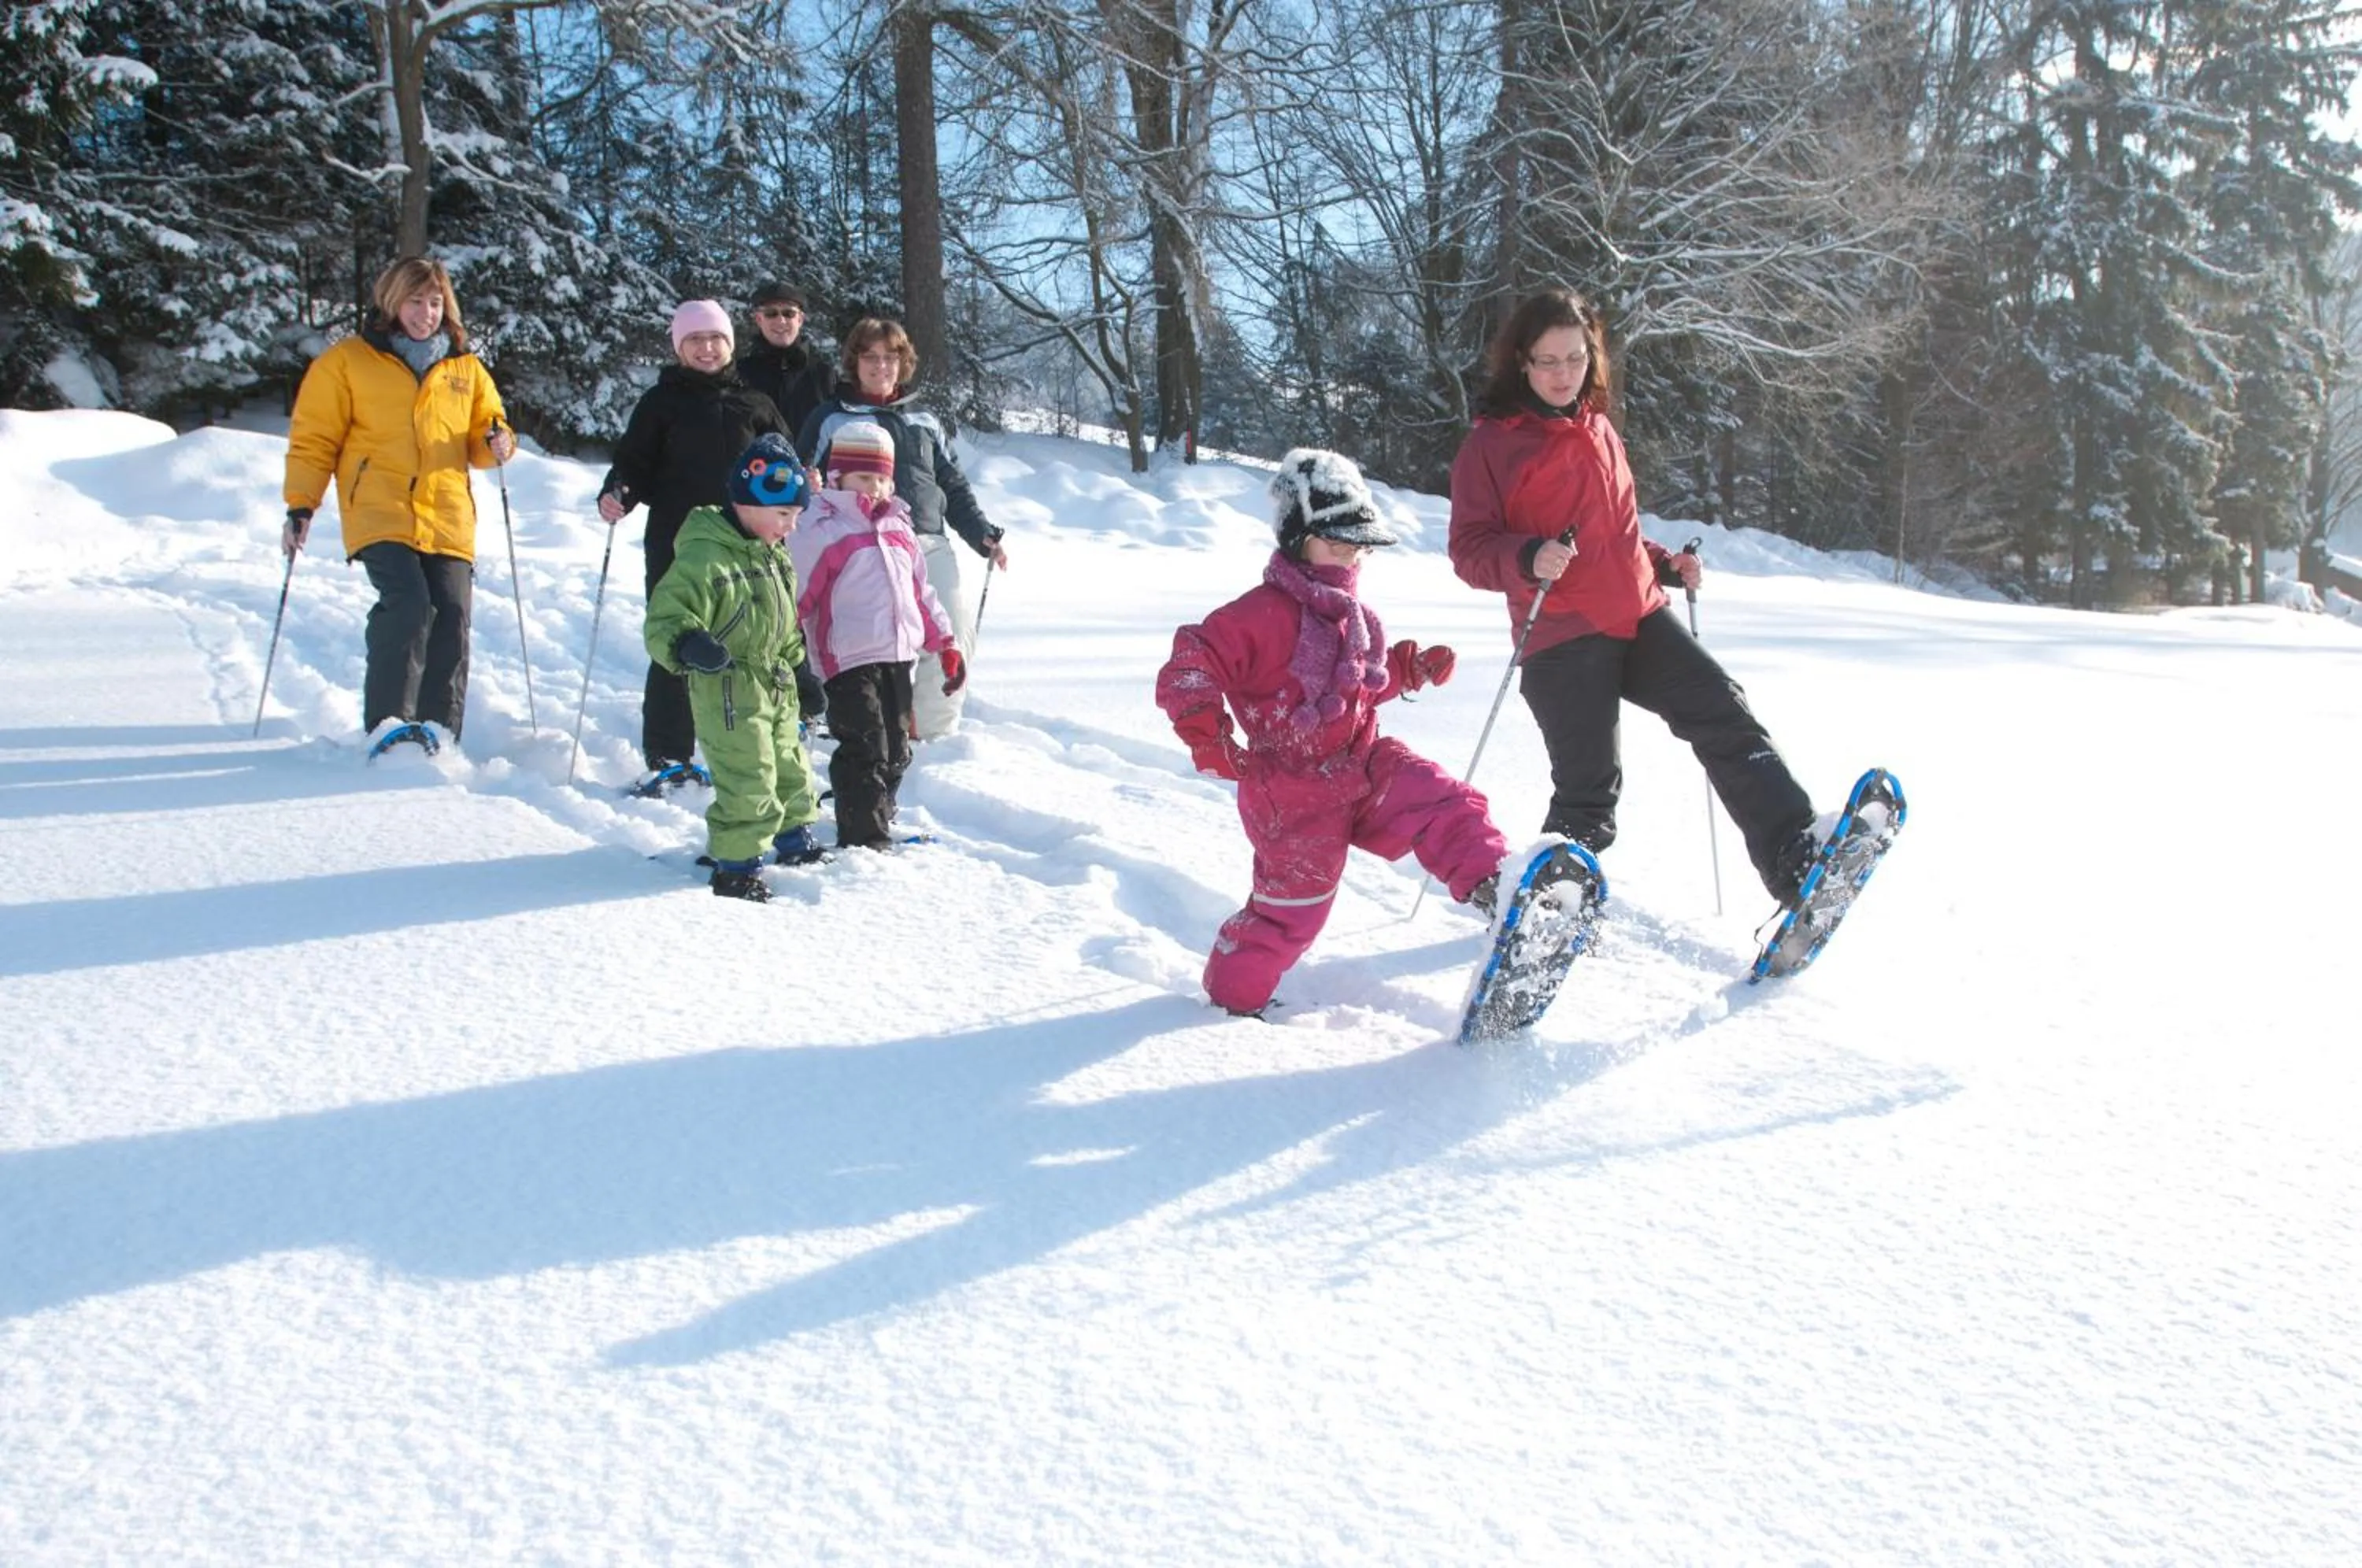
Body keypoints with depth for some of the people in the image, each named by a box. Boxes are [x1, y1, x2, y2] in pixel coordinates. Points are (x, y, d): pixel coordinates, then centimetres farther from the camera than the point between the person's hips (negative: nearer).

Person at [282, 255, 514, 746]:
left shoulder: (466, 369, 17)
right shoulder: (347, 362, 8)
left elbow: (482, 436, 23)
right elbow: (313, 440, 8)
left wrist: (496, 443, -1)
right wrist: (300, 505, 0)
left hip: (448, 520, 3)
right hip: (380, 515, -3)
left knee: (452, 619, -7)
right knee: (408, 604, -23)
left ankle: (438, 732, 2)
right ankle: (388, 723, -13)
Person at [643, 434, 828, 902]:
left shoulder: (774, 555, 9)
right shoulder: (703, 557, -20)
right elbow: (666, 618, -24)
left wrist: (801, 670, 22)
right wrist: (688, 644, -44)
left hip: (775, 686, 9)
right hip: (727, 688, -9)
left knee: (790, 767, 22)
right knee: (748, 781, -9)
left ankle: (796, 839, 41)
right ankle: (734, 868, 4)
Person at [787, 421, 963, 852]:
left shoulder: (898, 527, 14)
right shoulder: (821, 532, -8)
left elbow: (920, 591, 20)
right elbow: (794, 597, -9)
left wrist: (946, 645, 17)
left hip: (899, 656, 7)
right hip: (850, 660, -7)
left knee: (896, 751, 14)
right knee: (865, 753, -9)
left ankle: (879, 821, 30)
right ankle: (865, 840, 0)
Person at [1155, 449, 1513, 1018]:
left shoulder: (1352, 613, 8)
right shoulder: (1267, 612, -19)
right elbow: (1189, 666, -21)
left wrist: (1413, 667, 10)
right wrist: (1206, 736, -27)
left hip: (1364, 763, 7)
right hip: (1293, 789, -7)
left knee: (1445, 804, -11)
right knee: (1293, 905, 3)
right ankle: (1233, 994, 22)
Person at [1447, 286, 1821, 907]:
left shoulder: (1599, 430, 19)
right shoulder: (1490, 442, 0)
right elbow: (1470, 550, -5)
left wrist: (1664, 563, 12)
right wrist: (1528, 559, -25)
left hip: (1638, 616, 6)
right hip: (1561, 636, -5)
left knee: (1724, 715, -11)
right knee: (1589, 788, -6)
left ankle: (1794, 860, -14)